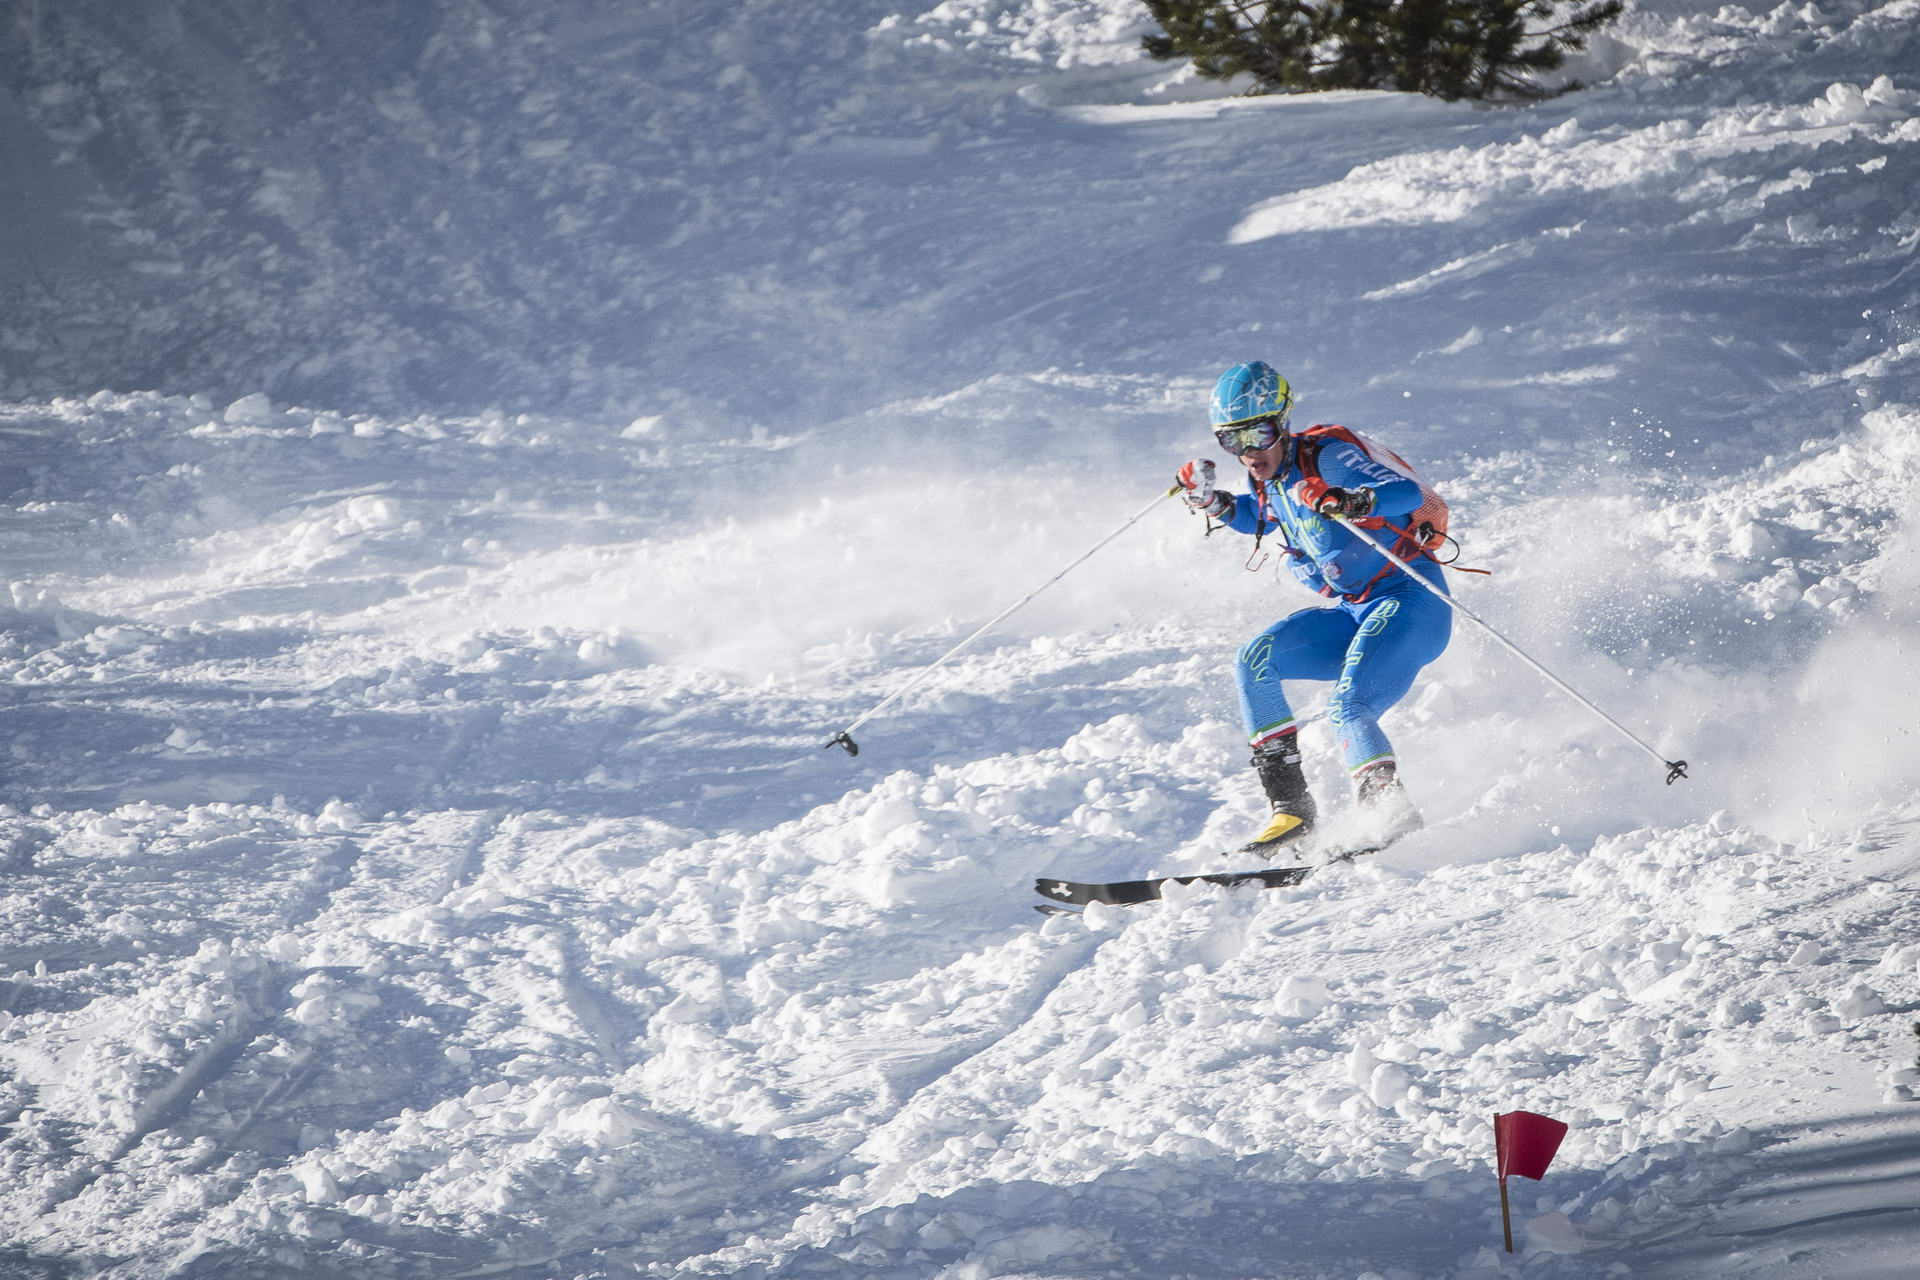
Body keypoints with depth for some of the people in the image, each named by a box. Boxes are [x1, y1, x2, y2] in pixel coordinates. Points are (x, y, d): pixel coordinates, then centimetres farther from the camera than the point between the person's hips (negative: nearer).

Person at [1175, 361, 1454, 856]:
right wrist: (1215, 503, 11)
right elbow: (1262, 519, 31)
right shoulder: (1270, 481, 7)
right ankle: (1290, 805, -12)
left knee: (1347, 709, -27)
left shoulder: (1326, 457, -16)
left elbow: (1407, 492, -27)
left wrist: (1355, 501, -47)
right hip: (1354, 613, 8)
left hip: (1409, 600, -8)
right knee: (1255, 660, -9)